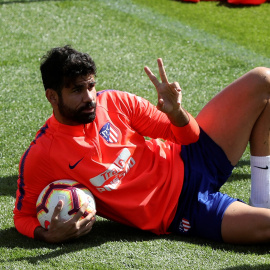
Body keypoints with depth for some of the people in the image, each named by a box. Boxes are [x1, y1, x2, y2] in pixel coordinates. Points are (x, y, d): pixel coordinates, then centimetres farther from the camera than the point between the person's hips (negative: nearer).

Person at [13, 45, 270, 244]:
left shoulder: (114, 102, -4)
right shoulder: (40, 158, -15)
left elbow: (187, 136, 2)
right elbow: (23, 216, -2)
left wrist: (175, 112, -21)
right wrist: (49, 236, -25)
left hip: (187, 161, 6)